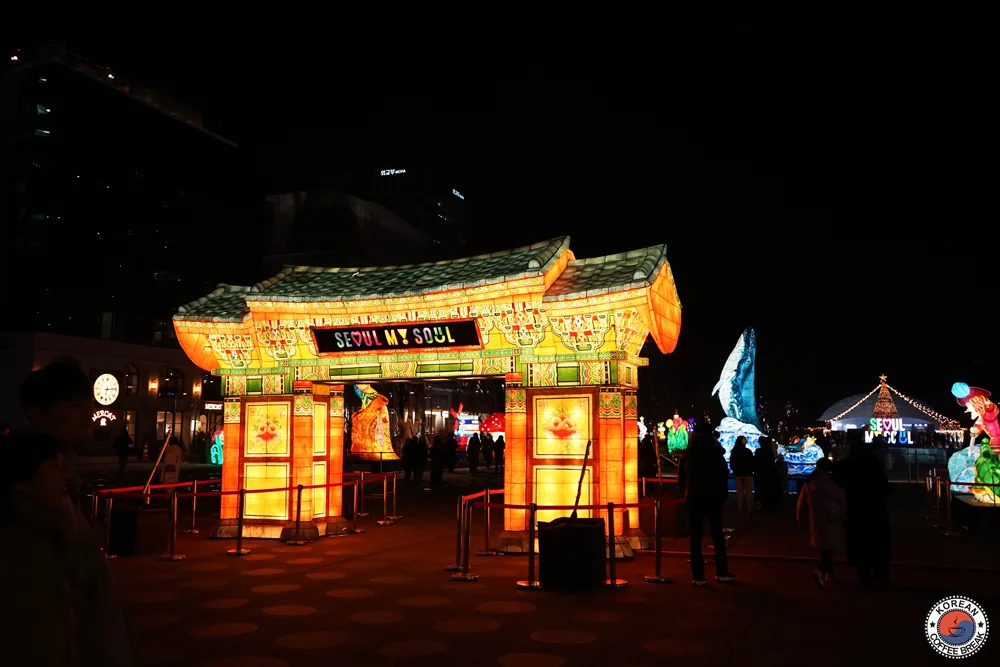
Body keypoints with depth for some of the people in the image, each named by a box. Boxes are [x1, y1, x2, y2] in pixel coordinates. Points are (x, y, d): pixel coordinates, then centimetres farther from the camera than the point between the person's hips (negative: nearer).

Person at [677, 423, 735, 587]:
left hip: (693, 499, 1)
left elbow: (680, 478, 4)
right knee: (718, 536, 11)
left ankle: (698, 576, 0)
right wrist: (723, 496, 4)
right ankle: (721, 573, 12)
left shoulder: (687, 453, 4)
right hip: (712, 498, -1)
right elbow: (724, 476, -4)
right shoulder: (715, 452, -2)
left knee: (695, 538, 3)